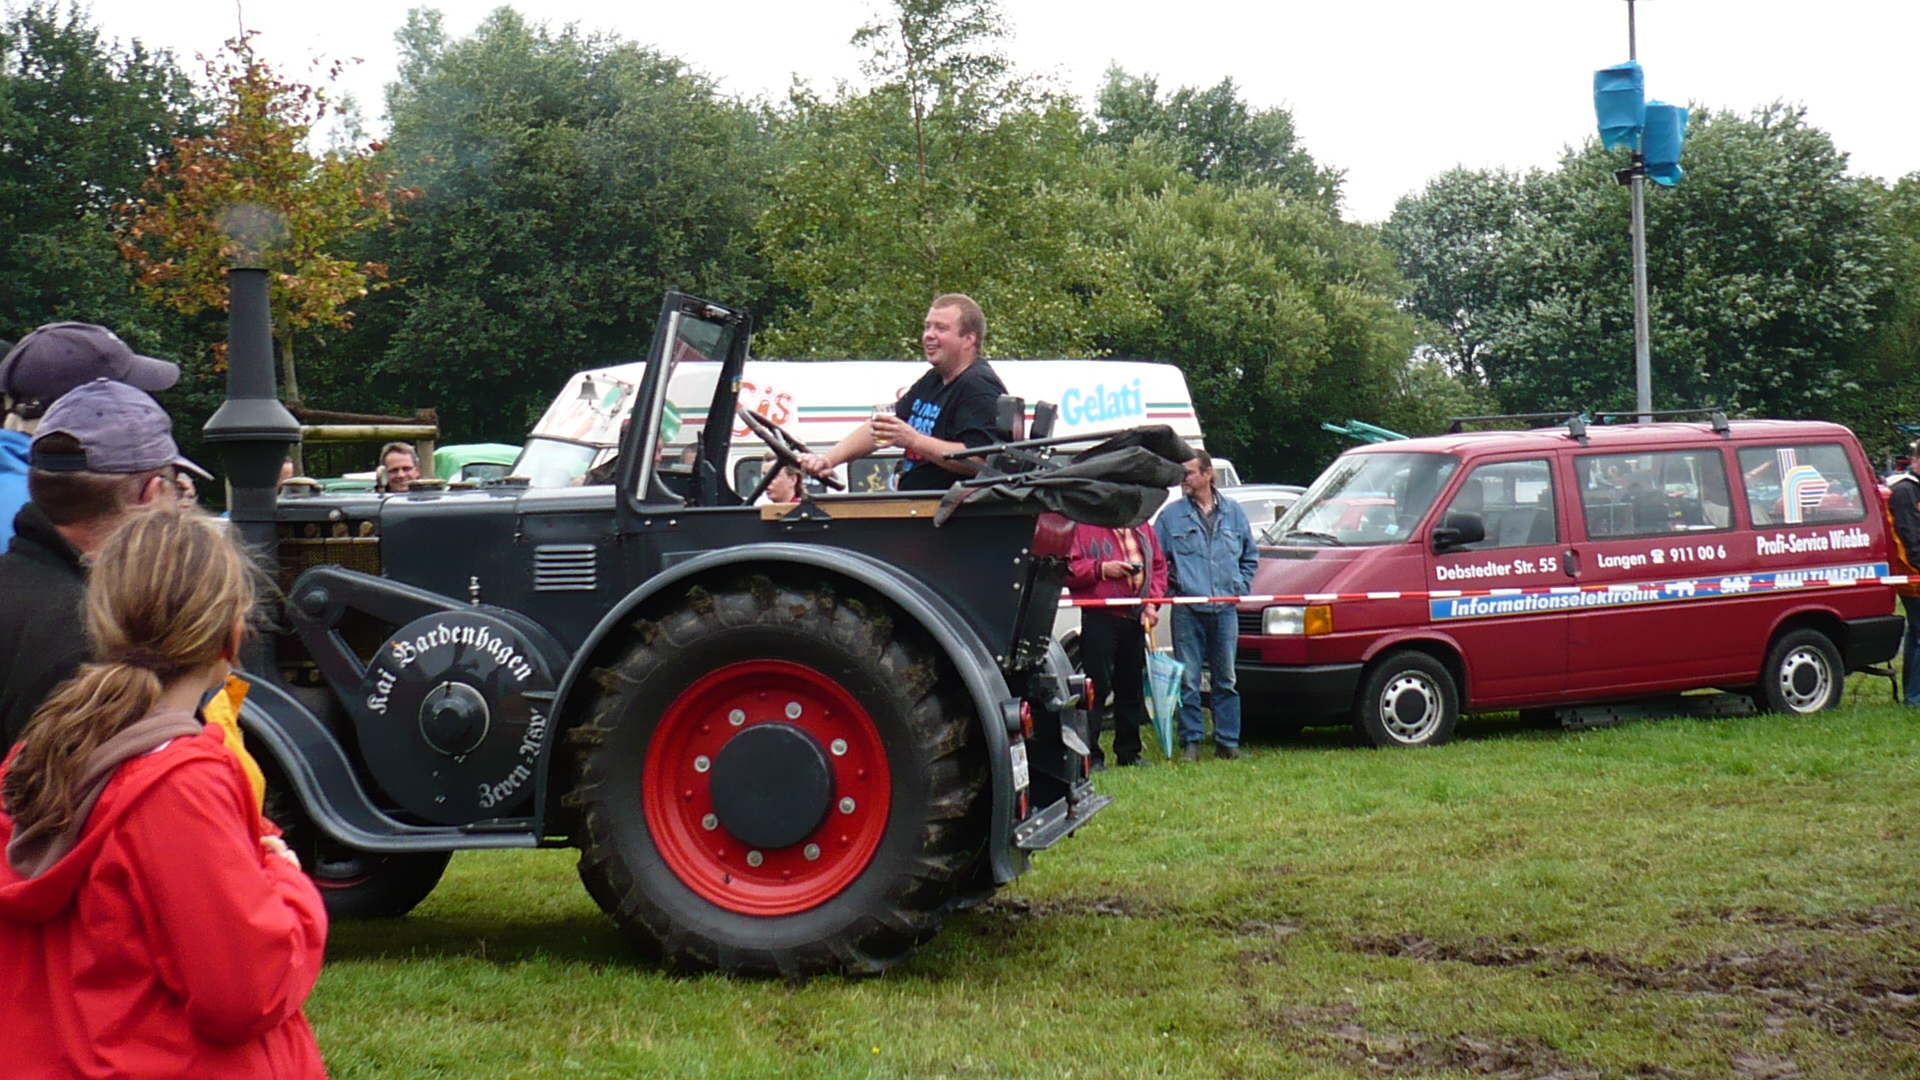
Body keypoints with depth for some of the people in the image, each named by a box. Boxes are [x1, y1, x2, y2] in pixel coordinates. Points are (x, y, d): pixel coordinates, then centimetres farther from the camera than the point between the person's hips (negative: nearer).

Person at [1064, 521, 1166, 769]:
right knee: (1096, 686, -6)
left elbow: (1159, 567, 16)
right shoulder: (1083, 526, -2)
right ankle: (1090, 755, -3)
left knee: (1132, 688, 11)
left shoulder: (1141, 527, 14)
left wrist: (1152, 601, 2)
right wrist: (1101, 569, -17)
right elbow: (1067, 568, -8)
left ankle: (1129, 752, 20)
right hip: (1099, 619, -6)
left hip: (1136, 619, 6)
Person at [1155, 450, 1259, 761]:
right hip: (1187, 610, -2)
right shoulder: (1171, 516, 5)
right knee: (1188, 680, -2)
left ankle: (1227, 741, 11)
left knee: (1226, 679, 6)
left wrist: (1240, 587, 8)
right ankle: (1191, 741, 4)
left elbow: (1250, 557, 18)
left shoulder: (1233, 513, 10)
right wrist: (1172, 584, -4)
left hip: (1225, 609, 2)